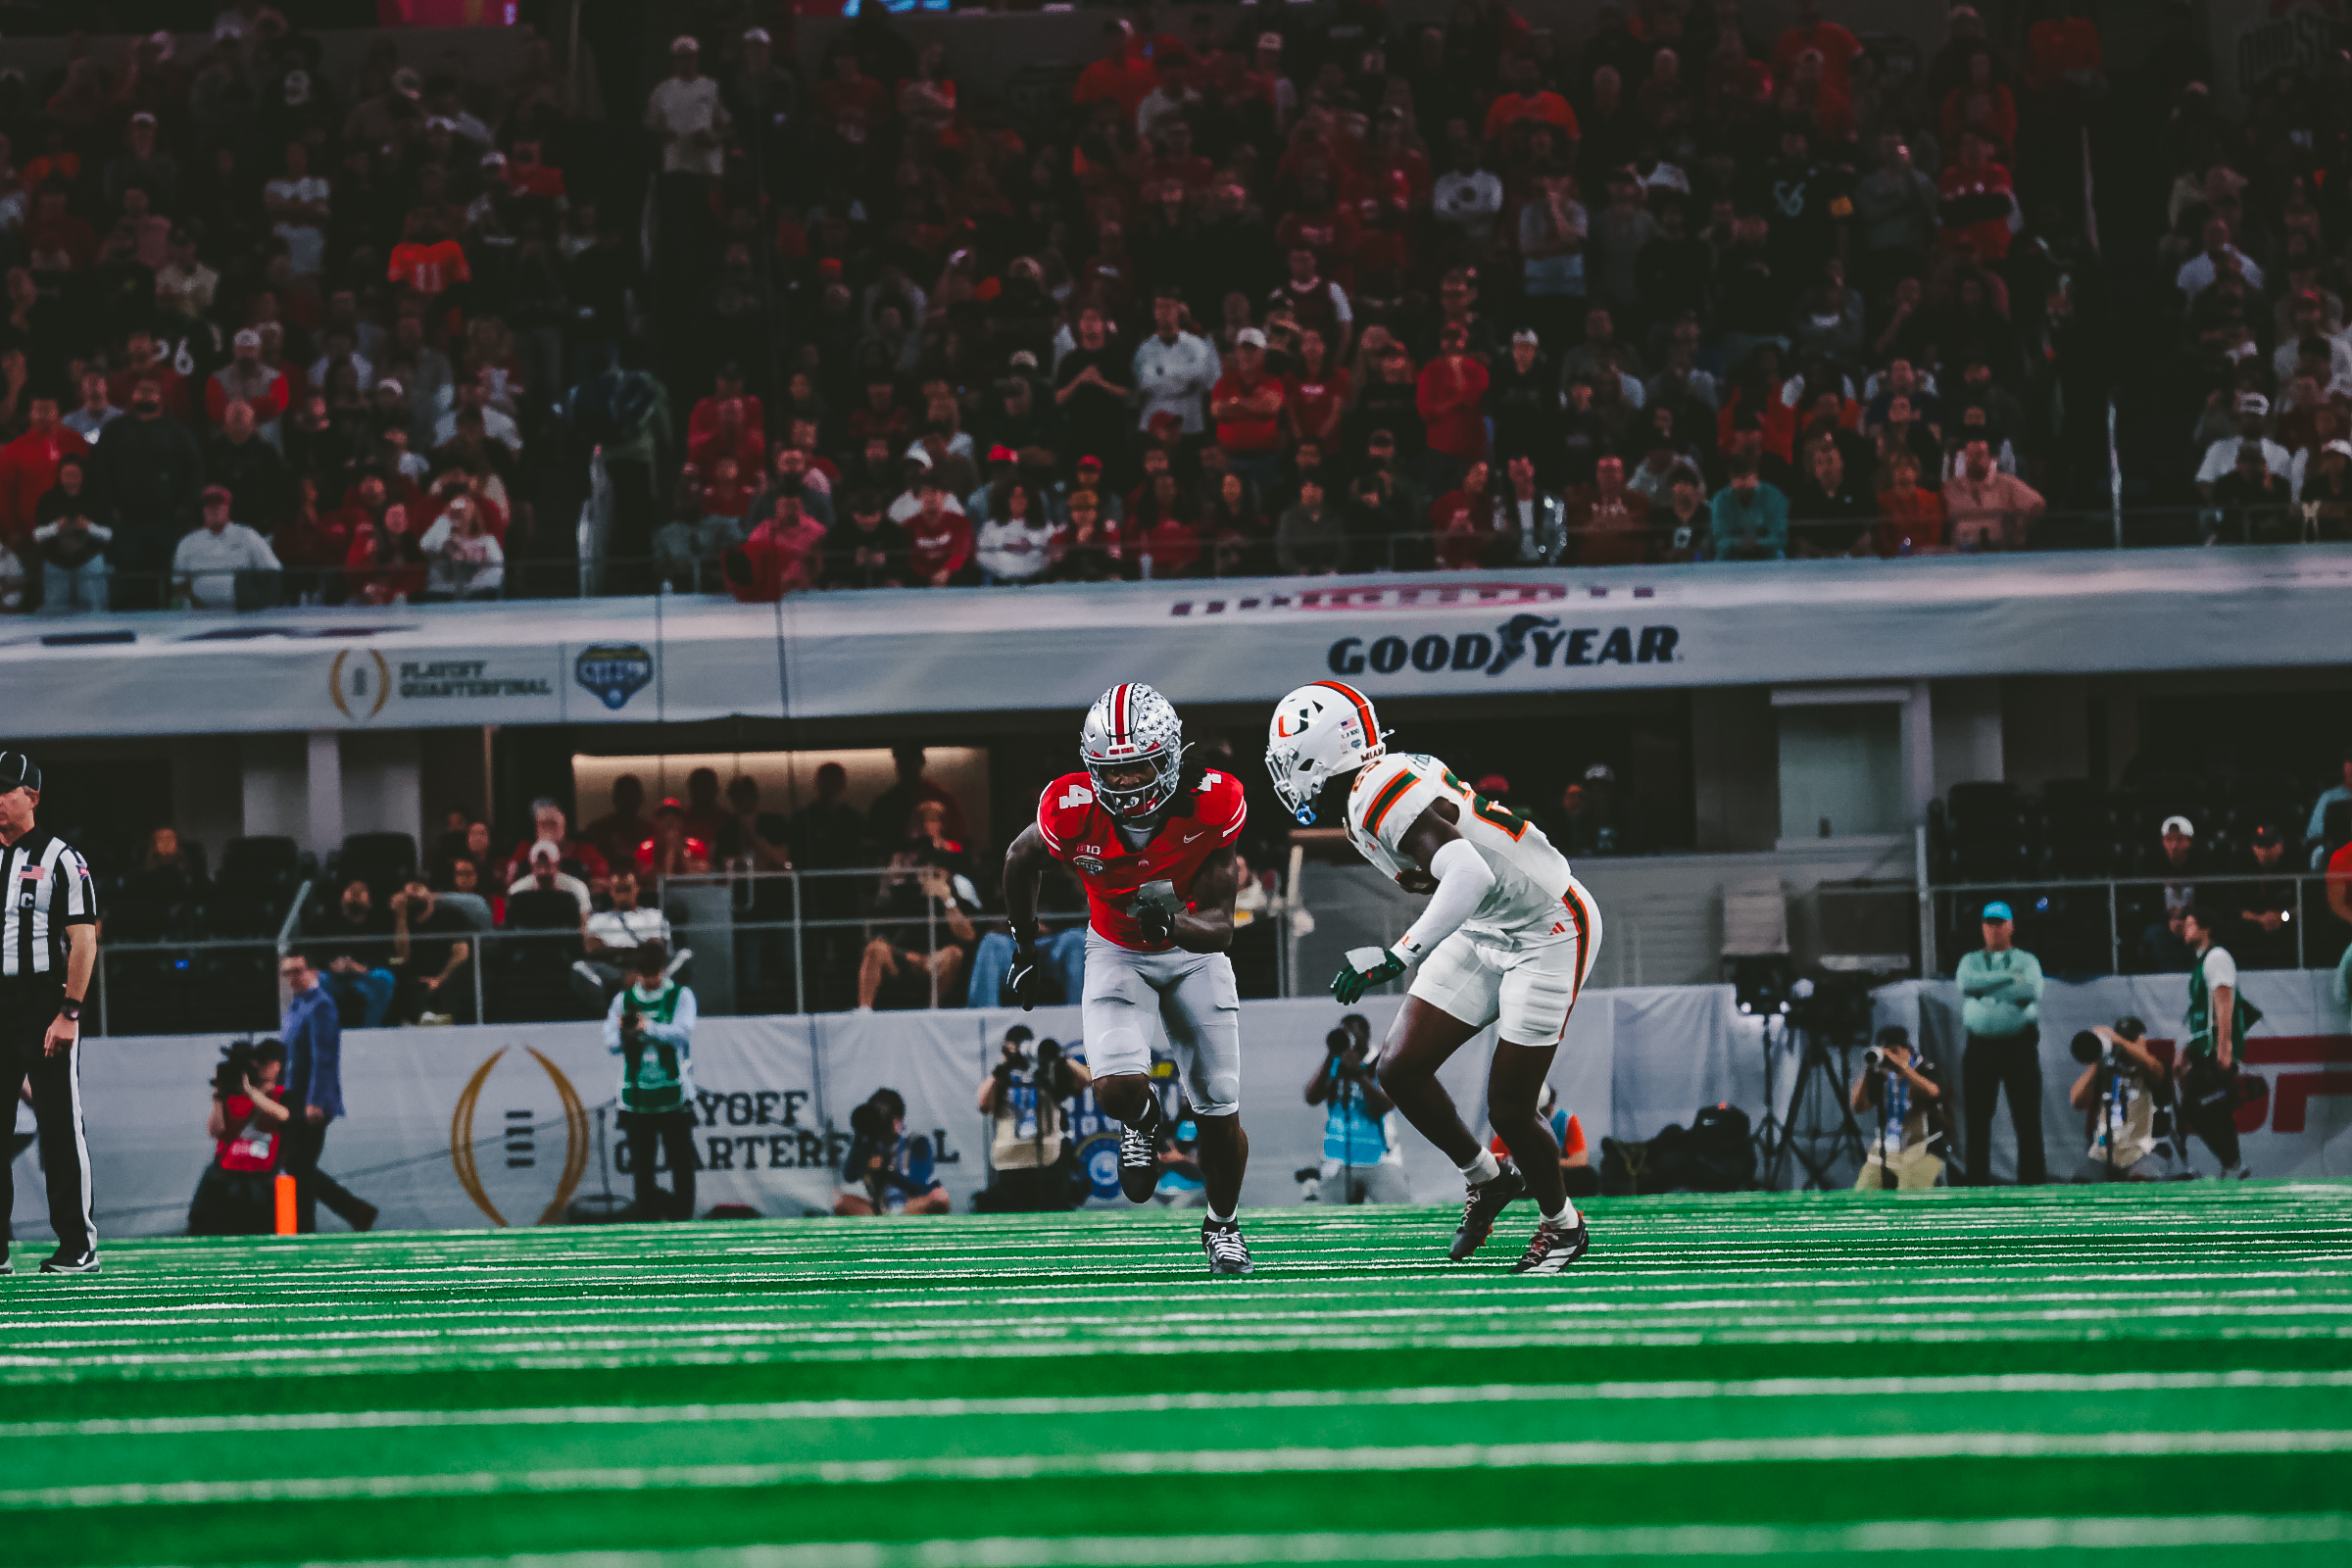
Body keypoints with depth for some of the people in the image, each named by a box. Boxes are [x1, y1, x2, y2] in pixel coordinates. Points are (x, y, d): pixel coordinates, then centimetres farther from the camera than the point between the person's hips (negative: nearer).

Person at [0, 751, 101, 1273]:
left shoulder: (60, 859, -1)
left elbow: (83, 942, -7)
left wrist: (69, 1013, -16)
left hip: (46, 1004, -5)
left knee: (60, 1126, -5)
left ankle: (78, 1245, -2)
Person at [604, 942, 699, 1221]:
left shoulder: (681, 997, 4)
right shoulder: (623, 1000, 10)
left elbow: (682, 1033, -13)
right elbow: (612, 1045, 3)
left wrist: (648, 1027, -30)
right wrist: (622, 1033, -21)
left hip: (674, 1096, -2)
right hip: (636, 1099, 2)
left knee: (682, 1163, -2)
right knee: (642, 1167, 3)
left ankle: (683, 1218, 7)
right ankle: (647, 1224, 8)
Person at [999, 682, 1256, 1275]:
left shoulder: (1210, 806, -30)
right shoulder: (1073, 811, -28)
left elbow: (1219, 929, -24)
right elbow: (1021, 862, -3)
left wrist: (1173, 921, -46)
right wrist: (1025, 949, 8)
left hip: (1193, 953, 0)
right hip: (1116, 954, 0)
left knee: (1219, 1111, 2)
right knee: (1117, 1088, -23)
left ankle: (1222, 1225, 30)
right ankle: (1143, 1118, 17)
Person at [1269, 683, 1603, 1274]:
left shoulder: (1382, 798, -27)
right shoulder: (1381, 785, 2)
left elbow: (1472, 876, -41)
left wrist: (1398, 957, -43)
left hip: (1549, 931, -9)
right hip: (1486, 932, 9)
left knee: (1508, 1107, -7)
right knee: (1401, 1069, 1)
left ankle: (1562, 1225, 18)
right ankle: (1487, 1178, 22)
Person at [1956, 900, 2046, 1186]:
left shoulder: (2027, 961, 11)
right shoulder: (1971, 961, 16)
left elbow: (2031, 991, -9)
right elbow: (1968, 982, -7)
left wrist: (1986, 988, -7)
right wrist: (2010, 978, -9)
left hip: (2020, 1044, -2)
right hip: (1980, 1046, 2)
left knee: (2028, 1119, -4)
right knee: (1977, 1119, 1)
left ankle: (2032, 1181, -3)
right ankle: (1977, 1182, 5)